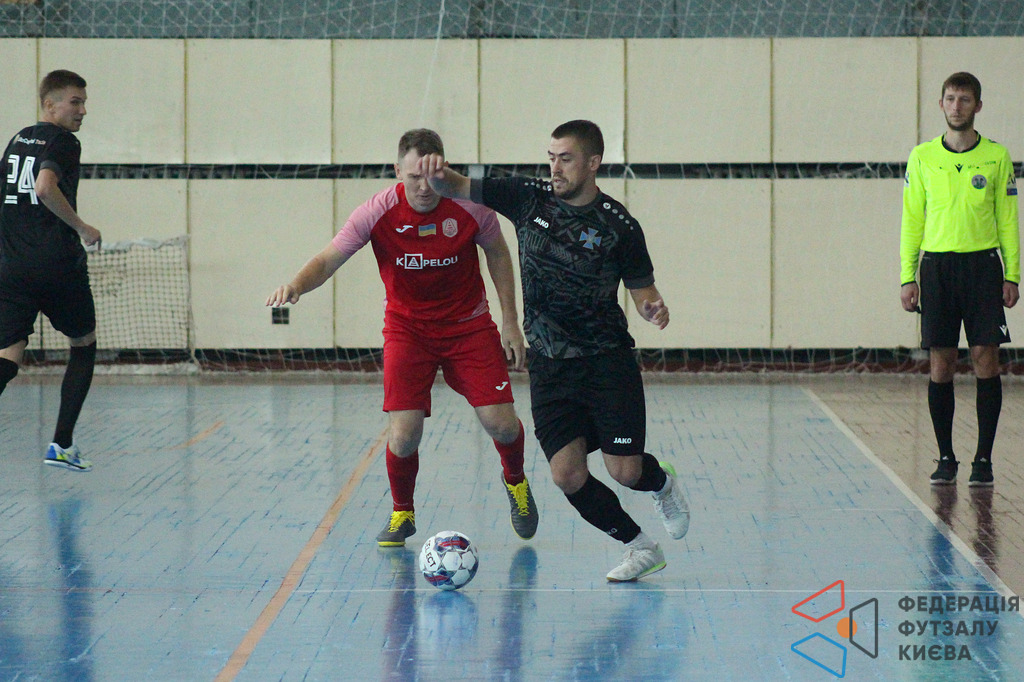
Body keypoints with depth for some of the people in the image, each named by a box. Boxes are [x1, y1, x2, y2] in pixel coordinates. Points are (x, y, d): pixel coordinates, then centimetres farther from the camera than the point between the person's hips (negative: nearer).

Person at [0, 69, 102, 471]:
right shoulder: (63, 142, -7)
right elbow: (45, 187, -24)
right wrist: (82, 228, -13)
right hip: (58, 266, -5)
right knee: (84, 345, 18)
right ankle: (62, 445, 14)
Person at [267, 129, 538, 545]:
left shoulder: (470, 208, -16)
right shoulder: (377, 213, -18)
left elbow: (497, 253, 2)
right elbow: (329, 259, -17)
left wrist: (510, 322, 1)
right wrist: (297, 285, -39)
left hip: (468, 324, 1)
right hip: (407, 327, -1)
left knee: (501, 423, -8)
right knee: (403, 433, -14)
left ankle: (515, 480, 29)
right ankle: (402, 513, 15)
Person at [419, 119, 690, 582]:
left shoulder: (619, 226, -8)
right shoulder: (529, 199, -1)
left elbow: (641, 287, 2)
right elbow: (454, 189, 0)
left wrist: (653, 307, -21)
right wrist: (438, 174, -23)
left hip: (607, 359, -3)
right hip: (549, 365, 3)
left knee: (624, 470, -10)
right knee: (567, 475, -8)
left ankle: (662, 483, 29)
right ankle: (640, 548, 13)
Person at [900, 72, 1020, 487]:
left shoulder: (996, 156, 4)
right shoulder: (922, 157, 6)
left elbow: (1008, 219, 6)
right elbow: (912, 220, 8)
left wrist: (1012, 275, 0)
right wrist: (908, 277, 3)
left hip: (983, 265, -1)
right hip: (936, 265, 1)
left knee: (986, 360, -4)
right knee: (941, 365, 1)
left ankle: (984, 459, 2)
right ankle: (946, 459, 10)